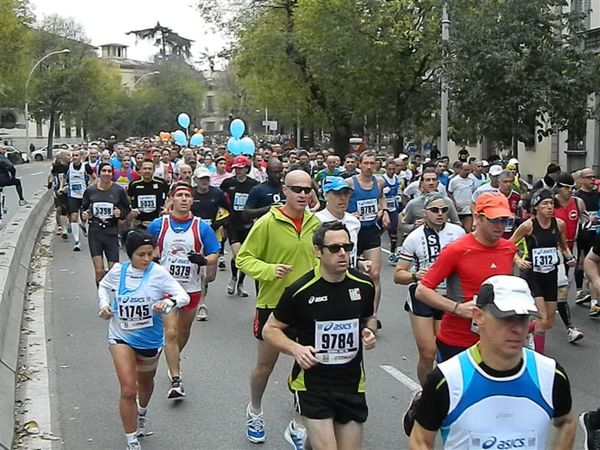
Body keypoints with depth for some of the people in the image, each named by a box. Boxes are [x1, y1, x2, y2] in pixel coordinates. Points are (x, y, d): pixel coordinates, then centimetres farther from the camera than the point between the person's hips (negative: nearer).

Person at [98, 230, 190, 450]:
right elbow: (103, 286, 14)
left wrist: (169, 302, -40)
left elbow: (184, 297, -20)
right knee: (128, 390, -12)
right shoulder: (118, 271, -8)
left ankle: (142, 413, 58)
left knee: (145, 382, 25)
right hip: (122, 337, -1)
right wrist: (104, 304, -4)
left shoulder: (158, 273, -16)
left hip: (150, 339, 1)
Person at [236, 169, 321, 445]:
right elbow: (244, 259, -11)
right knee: (265, 364, 12)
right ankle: (255, 411, 38)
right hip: (273, 303, -3)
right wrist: (269, 270, -26)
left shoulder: (315, 223, 0)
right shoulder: (267, 223, -14)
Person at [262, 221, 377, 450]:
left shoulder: (364, 285, -2)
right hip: (312, 384, -4)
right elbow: (270, 330, -3)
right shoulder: (299, 291, -13)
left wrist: (369, 331, -4)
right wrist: (296, 349, -20)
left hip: (352, 384, 4)